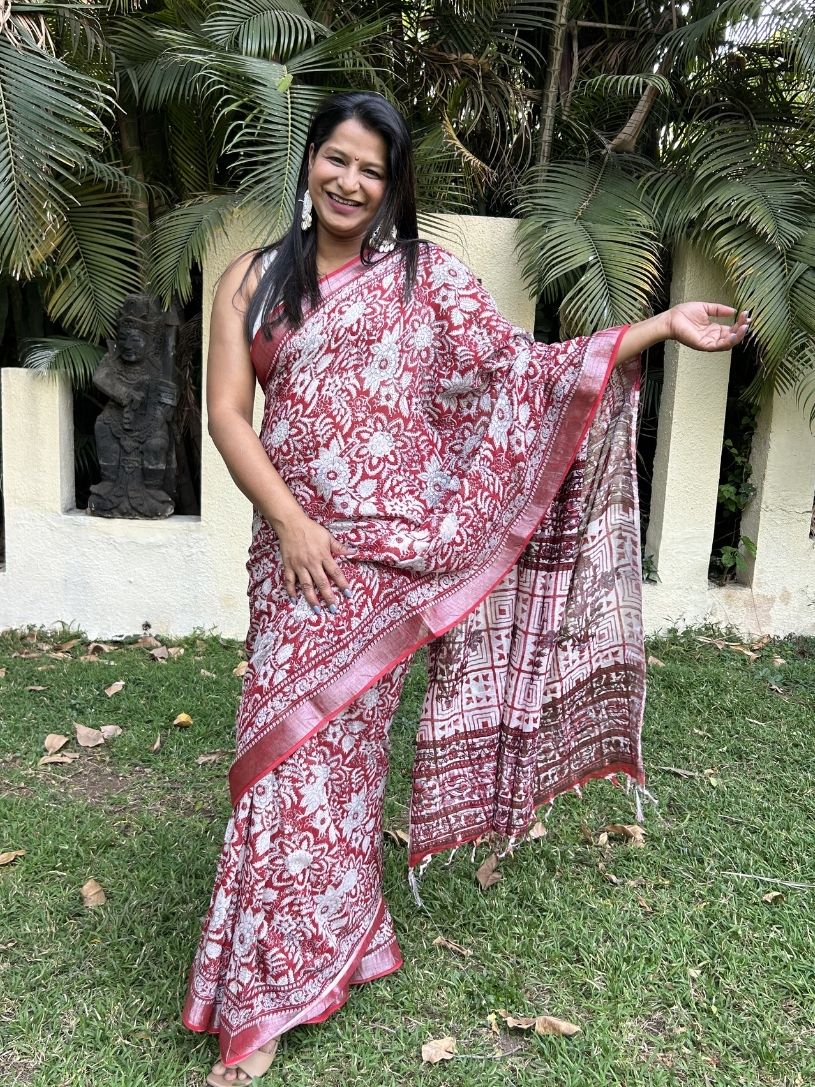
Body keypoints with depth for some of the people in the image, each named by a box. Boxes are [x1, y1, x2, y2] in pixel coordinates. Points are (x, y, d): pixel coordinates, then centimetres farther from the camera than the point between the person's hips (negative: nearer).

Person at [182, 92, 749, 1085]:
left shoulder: (424, 276, 5)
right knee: (305, 743, 8)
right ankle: (337, 941, 31)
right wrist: (288, 521, -10)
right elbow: (226, 413, 2)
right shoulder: (252, 281, 10)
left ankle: (268, 998, 14)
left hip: (381, 550, -3)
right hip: (291, 545, 3)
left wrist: (664, 326, -2)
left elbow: (520, 372, 2)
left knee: (312, 749, -1)